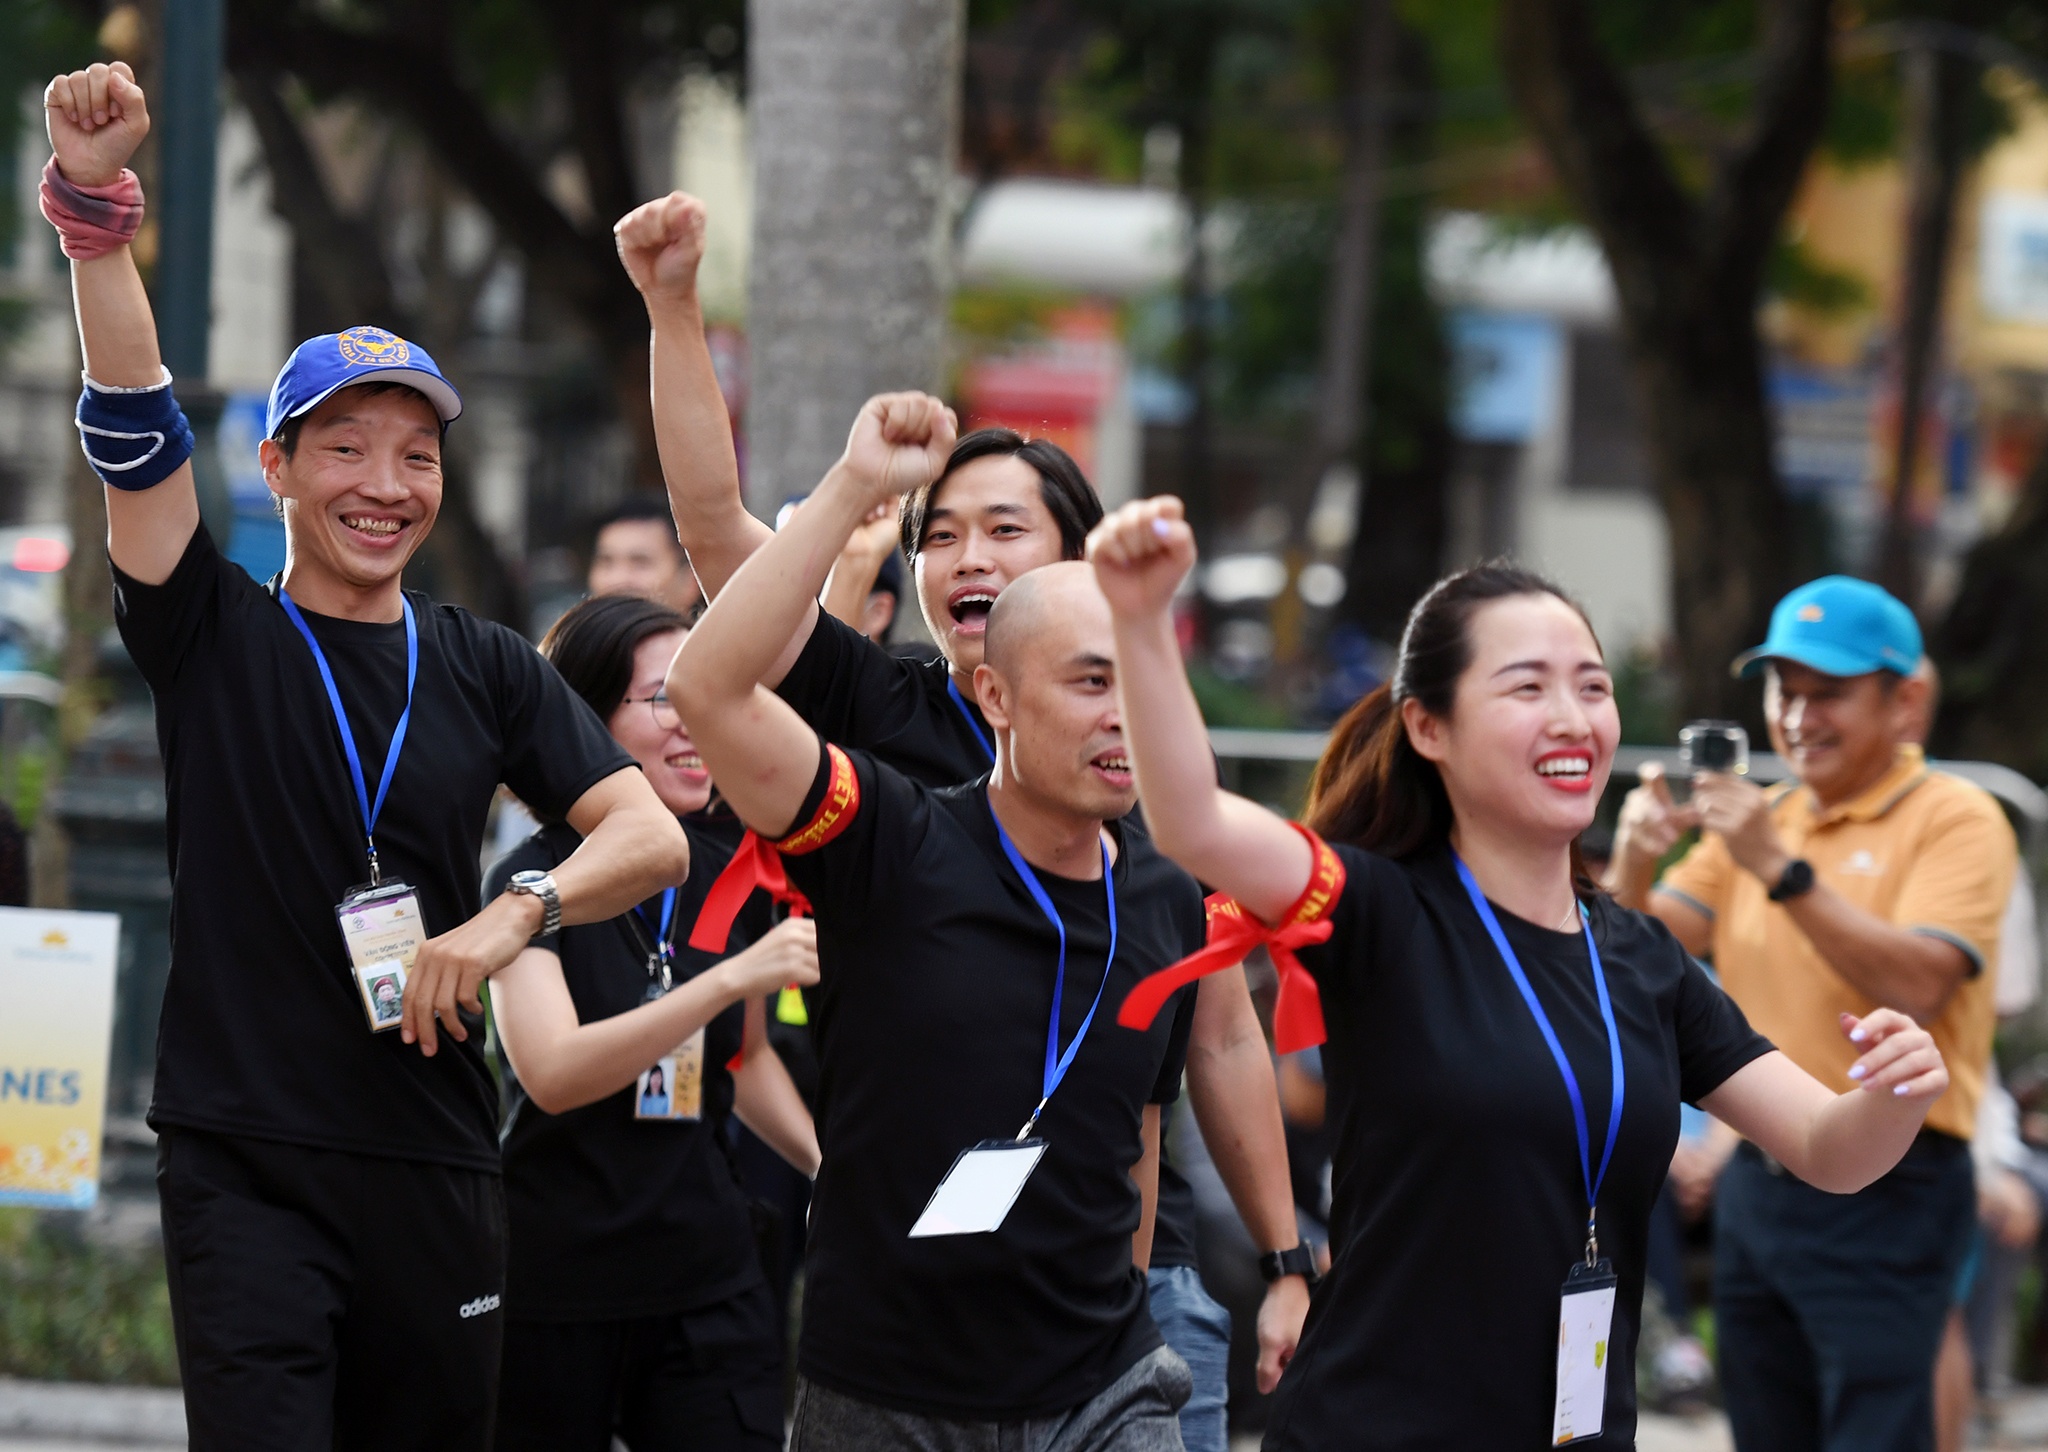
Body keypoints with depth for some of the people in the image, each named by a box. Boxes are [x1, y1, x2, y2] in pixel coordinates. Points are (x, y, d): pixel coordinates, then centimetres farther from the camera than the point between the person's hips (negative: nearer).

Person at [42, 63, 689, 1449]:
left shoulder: (487, 668, 10)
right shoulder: (216, 634, 3)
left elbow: (654, 836, 1)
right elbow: (135, 430, -11)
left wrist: (516, 913, -19)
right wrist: (96, 207, -25)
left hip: (437, 1166, 3)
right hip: (247, 1164, -3)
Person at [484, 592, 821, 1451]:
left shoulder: (729, 873, 8)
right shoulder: (532, 881, -7)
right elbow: (552, 1074, -22)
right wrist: (733, 977, -29)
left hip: (708, 1280, 4)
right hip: (556, 1290, -4)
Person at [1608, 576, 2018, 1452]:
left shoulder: (1955, 819, -5)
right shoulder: (1756, 822, 15)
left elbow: (1916, 987, -20)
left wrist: (1781, 870, -24)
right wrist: (1633, 863, -13)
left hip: (1883, 1199, -7)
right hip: (1758, 1180, 7)